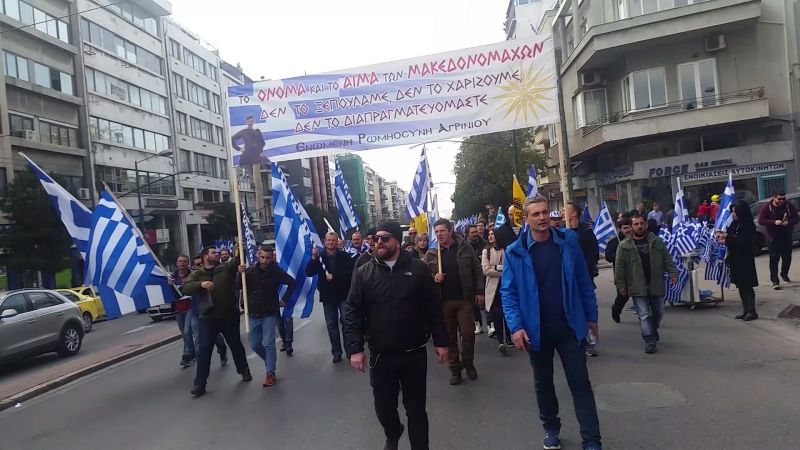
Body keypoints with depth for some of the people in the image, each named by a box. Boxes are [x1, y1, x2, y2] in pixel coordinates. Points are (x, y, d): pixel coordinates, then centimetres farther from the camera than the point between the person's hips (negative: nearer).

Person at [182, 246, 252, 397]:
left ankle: (244, 371, 34)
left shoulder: (226, 267, 2)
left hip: (230, 315, 0)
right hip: (208, 317, 0)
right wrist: (201, 284, -24)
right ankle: (200, 383, 7)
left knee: (236, 345, 15)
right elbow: (185, 288, -9)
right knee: (204, 349, 0)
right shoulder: (196, 274, 4)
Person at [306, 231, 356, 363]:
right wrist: (313, 258, -17)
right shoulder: (320, 257, 4)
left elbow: (350, 272, -12)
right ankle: (336, 352, 17)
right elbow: (308, 273, -4)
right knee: (331, 325, 8)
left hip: (343, 294, -3)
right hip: (328, 296, 3)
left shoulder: (344, 256, -2)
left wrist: (334, 276, -17)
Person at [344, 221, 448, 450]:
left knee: (416, 408, 7)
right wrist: (354, 349, -8)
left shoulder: (417, 268, -3)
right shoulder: (363, 273, -2)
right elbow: (352, 312, -2)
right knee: (384, 406, 15)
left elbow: (434, 308, 1)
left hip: (414, 353, -1)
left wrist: (440, 341, 1)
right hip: (380, 355, 2)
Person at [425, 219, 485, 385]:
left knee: (468, 334, 1)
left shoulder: (465, 247, 0)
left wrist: (479, 291, -2)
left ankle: (468, 364, 24)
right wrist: (433, 278, -16)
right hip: (443, 301, 1)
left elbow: (477, 270, 2)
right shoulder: (431, 254, 2)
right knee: (449, 337, 8)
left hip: (464, 299, -1)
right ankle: (455, 369, 21)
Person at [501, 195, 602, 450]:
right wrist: (515, 326, -17)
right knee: (543, 383, 17)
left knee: (580, 382, 5)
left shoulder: (568, 241, -4)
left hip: (570, 325, 0)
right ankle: (551, 428, 36)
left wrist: (591, 315, 6)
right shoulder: (515, 252, -9)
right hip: (536, 329, 0)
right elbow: (508, 292, -7)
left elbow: (583, 280, 3)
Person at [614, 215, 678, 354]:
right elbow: (620, 267, -1)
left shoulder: (657, 241, 6)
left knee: (658, 313, 15)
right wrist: (620, 284, -4)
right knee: (644, 315, -5)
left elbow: (667, 259, 7)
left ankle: (653, 333, 38)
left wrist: (673, 273, -4)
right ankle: (650, 340, 0)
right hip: (638, 287, -3)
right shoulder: (624, 246, -2)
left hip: (656, 285, 3)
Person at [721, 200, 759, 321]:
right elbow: (732, 235, 15)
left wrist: (727, 239, -18)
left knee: (747, 286, -2)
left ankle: (752, 311, 6)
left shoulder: (748, 225, -15)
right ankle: (746, 310, 21)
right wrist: (725, 235, -6)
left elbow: (743, 242, -23)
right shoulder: (735, 223, 7)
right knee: (740, 286, 12)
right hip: (735, 258, 8)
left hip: (745, 260, -8)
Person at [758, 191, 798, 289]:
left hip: (787, 237, 3)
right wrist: (774, 222, -23)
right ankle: (775, 280, -6)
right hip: (774, 237, -3)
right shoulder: (767, 207, -5)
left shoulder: (789, 206, 4)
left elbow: (795, 218, 5)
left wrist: (789, 222, -17)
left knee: (787, 257, 11)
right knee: (774, 259, -7)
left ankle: (784, 274, 34)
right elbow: (761, 221, -9)